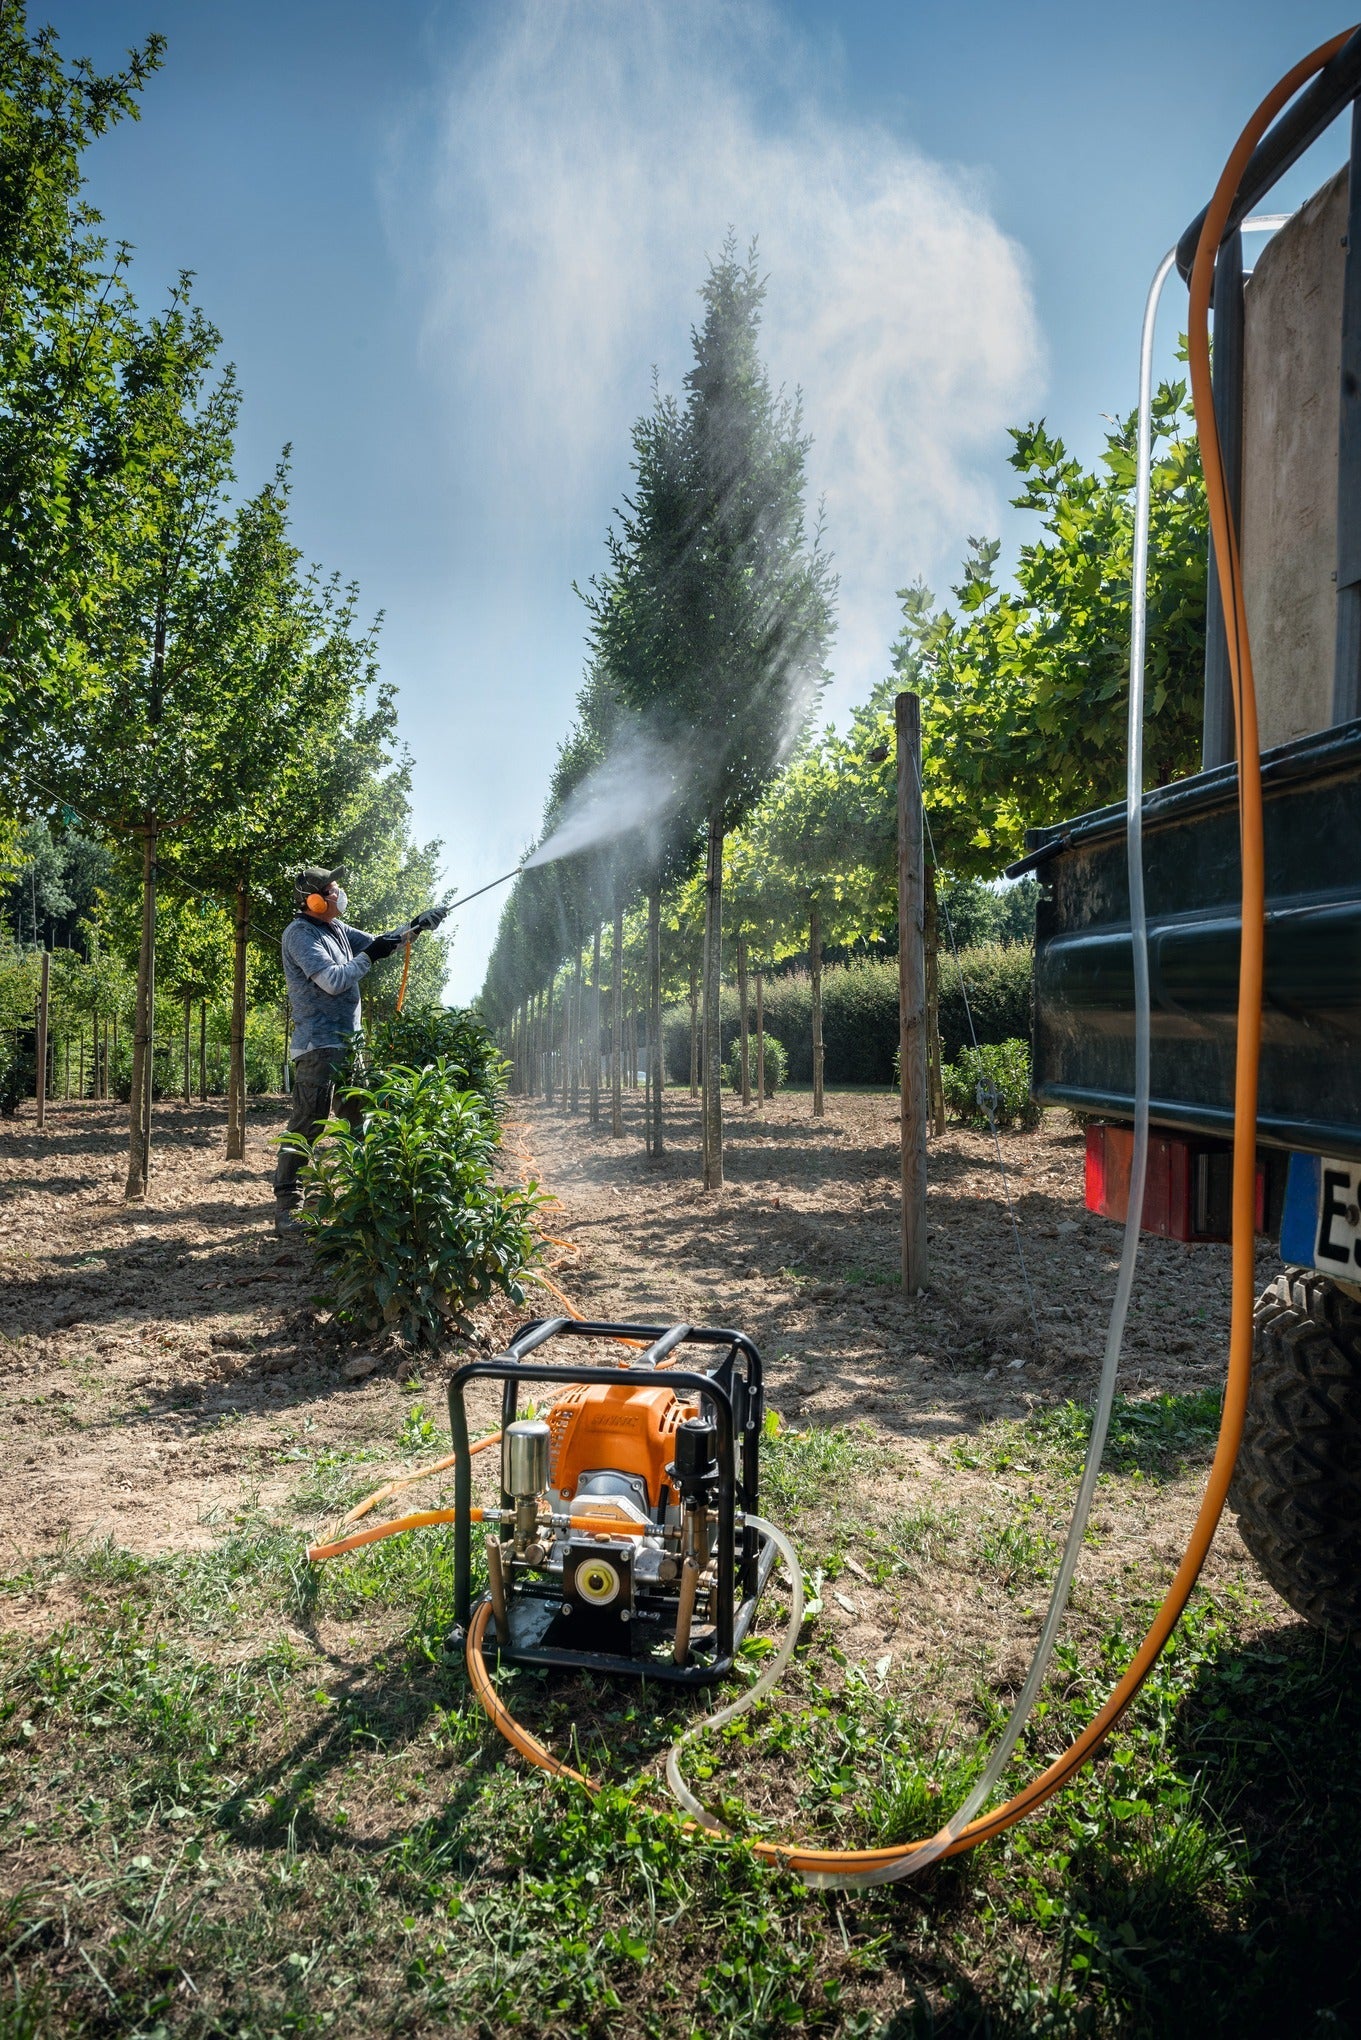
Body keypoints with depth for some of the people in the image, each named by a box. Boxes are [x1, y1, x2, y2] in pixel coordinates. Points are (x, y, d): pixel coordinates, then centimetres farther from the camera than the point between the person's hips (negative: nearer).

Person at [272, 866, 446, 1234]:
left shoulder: (337, 929, 14)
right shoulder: (299, 934, -11)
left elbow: (377, 943, 25)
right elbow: (332, 980, -20)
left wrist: (414, 927, 14)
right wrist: (370, 956, -13)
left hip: (346, 1043, 9)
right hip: (318, 1046, -9)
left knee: (358, 1122, 14)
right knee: (306, 1125, -11)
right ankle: (285, 1206, -7)